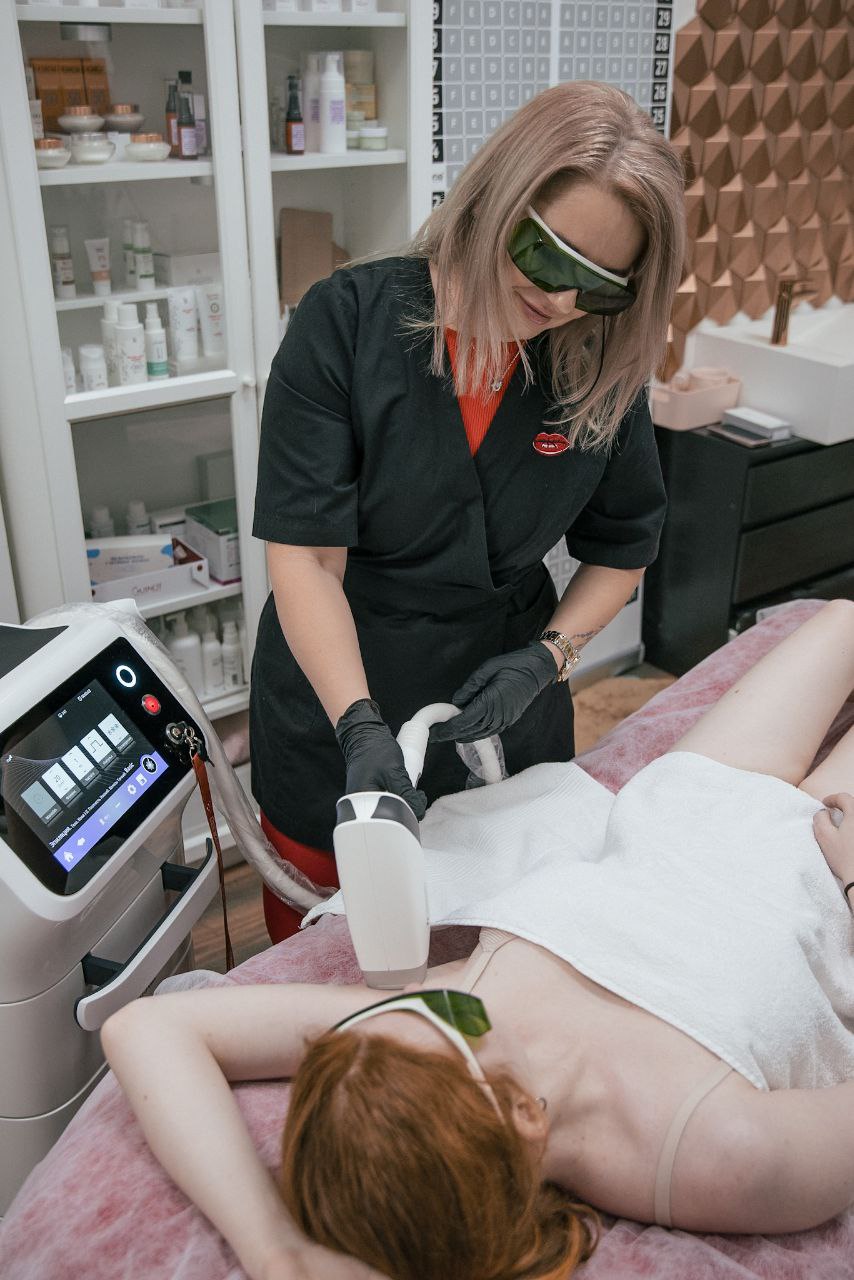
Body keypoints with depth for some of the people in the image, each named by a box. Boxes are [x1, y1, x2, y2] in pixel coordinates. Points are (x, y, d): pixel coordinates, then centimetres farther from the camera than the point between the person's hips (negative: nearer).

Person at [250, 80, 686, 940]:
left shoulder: (602, 366, -8)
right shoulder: (349, 322, -16)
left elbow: (623, 544, 4)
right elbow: (305, 553, -21)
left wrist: (549, 654, -13)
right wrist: (361, 729, -31)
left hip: (501, 712, 2)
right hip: (337, 708, -1)